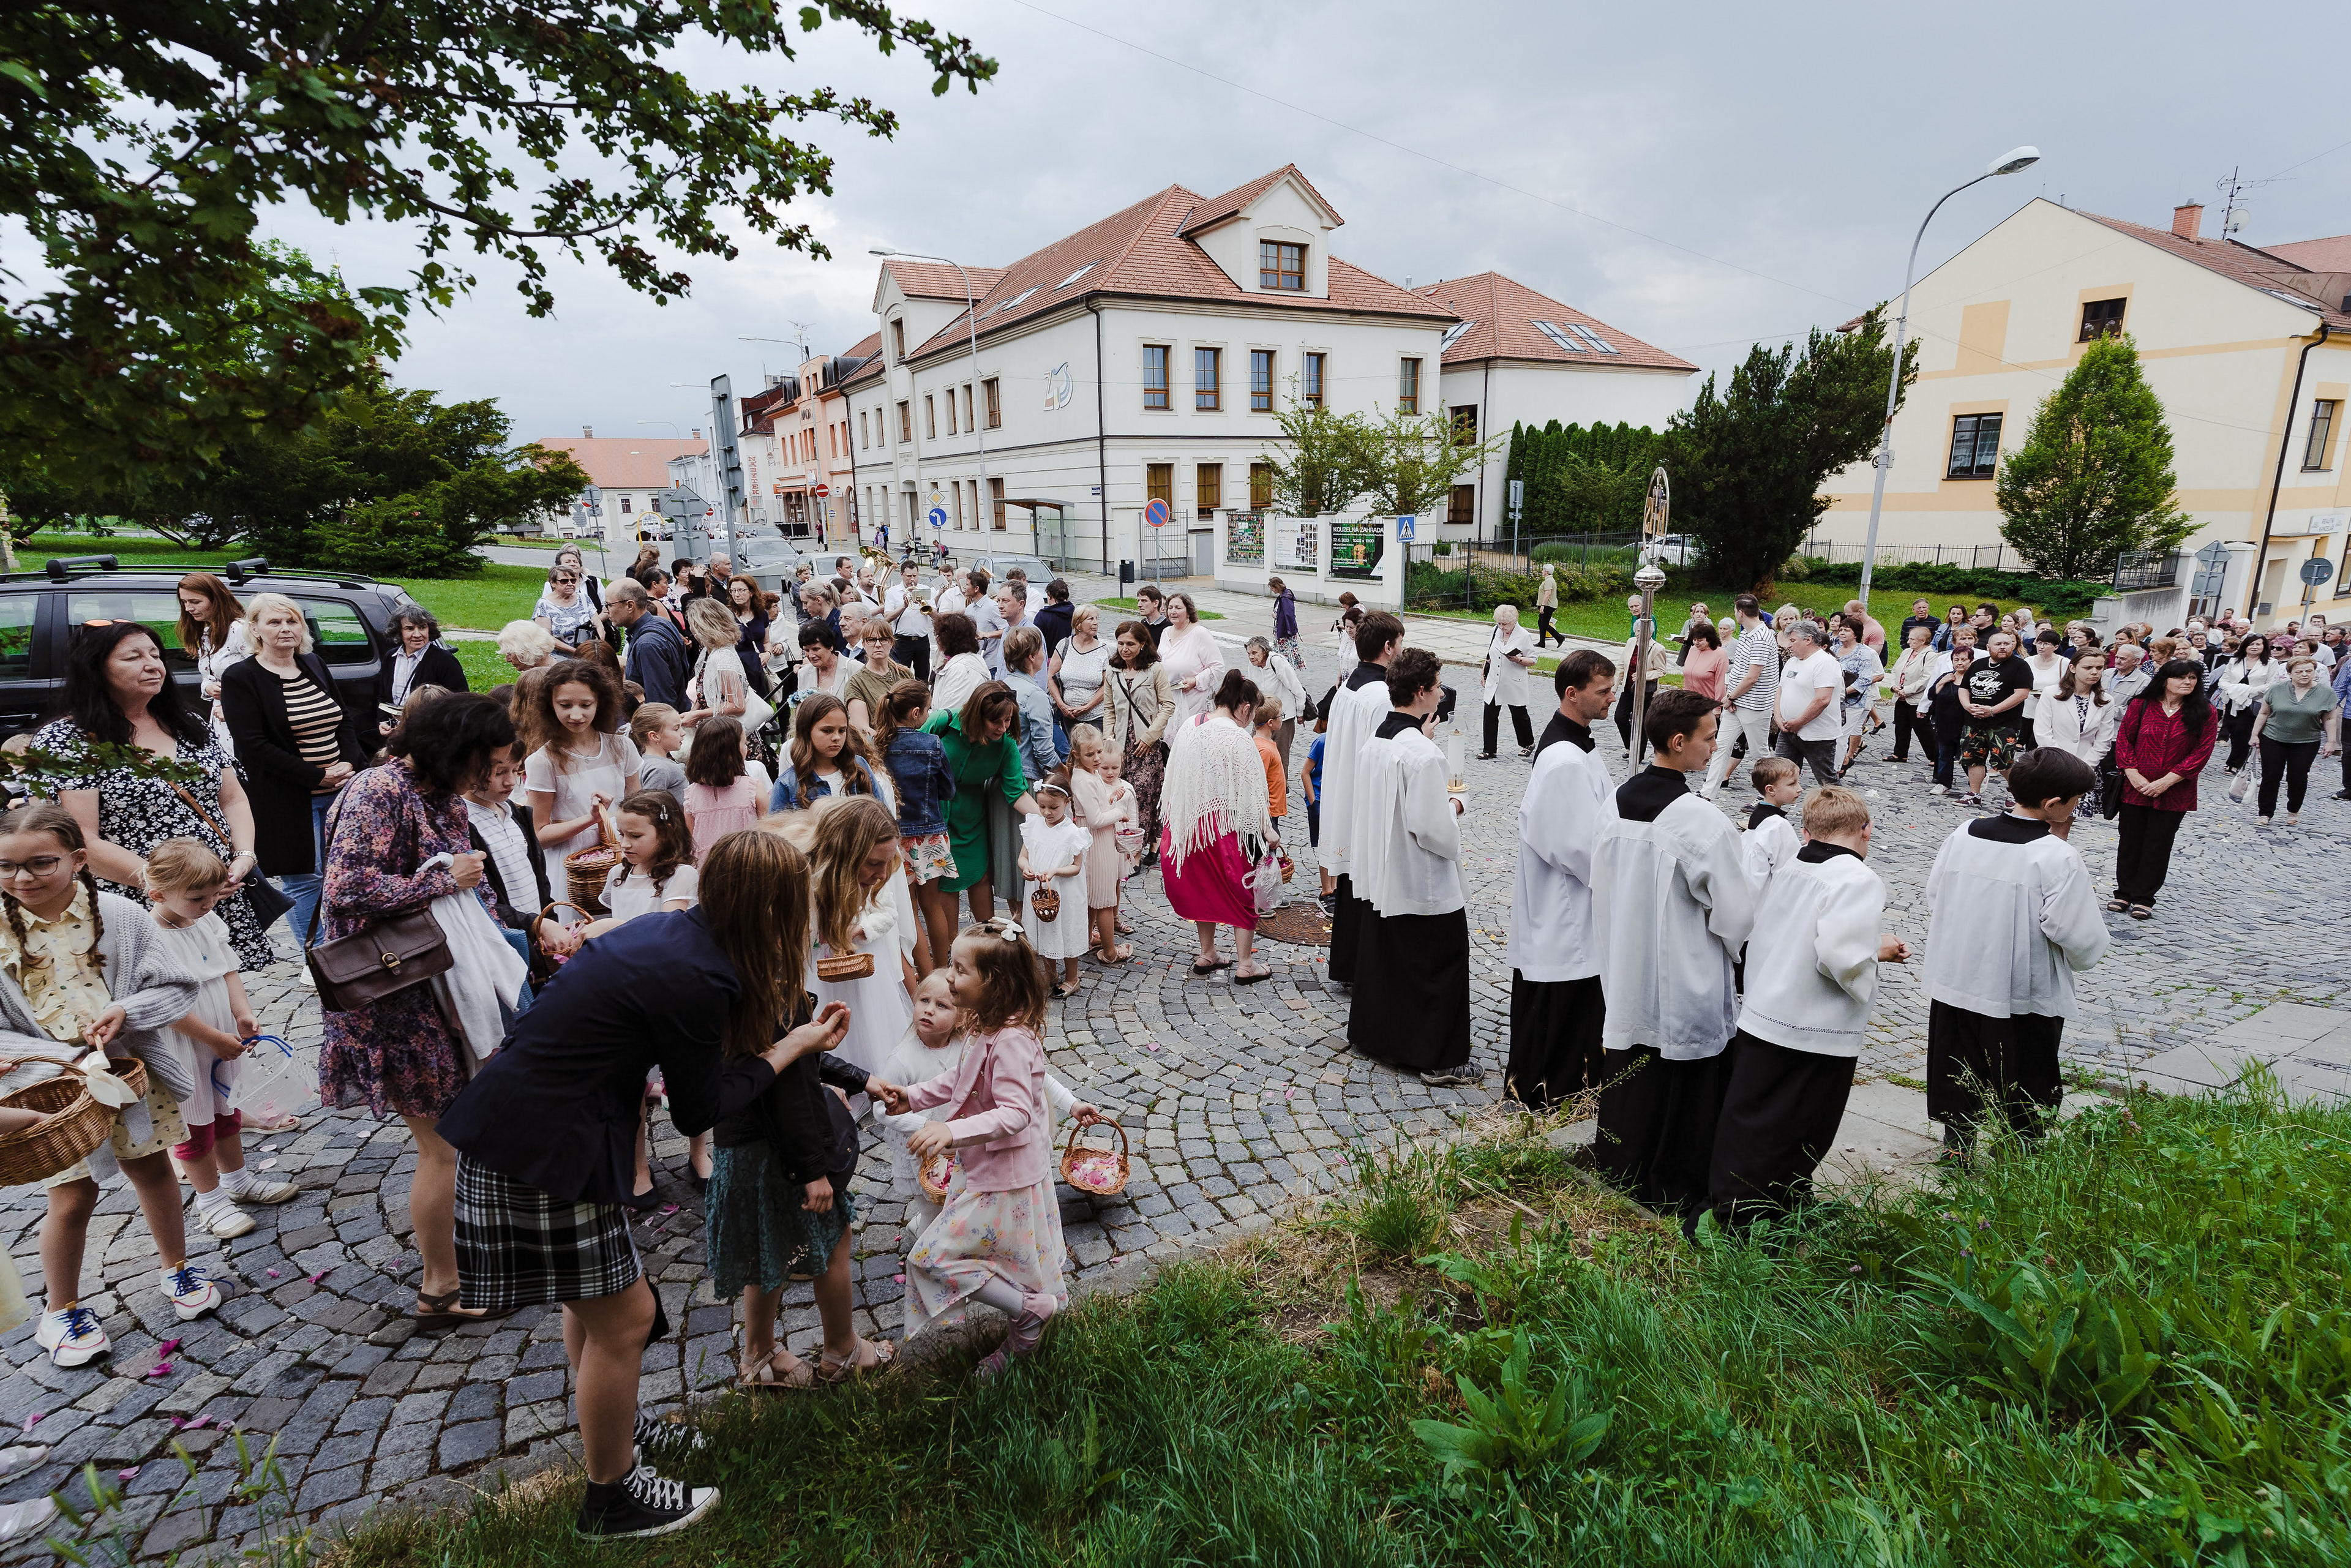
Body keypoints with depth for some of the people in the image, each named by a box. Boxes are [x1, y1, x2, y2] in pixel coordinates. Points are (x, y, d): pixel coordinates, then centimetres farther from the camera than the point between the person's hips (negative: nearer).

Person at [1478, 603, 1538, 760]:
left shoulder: (1523, 635, -12)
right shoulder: (1496, 631, 2)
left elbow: (1533, 660, -7)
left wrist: (1519, 660, -26)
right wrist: (1485, 673, 14)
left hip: (1514, 685, -4)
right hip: (1494, 682, 4)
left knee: (1519, 715, 11)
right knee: (1490, 715, 1)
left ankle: (1528, 744, 34)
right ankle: (1489, 750, 9)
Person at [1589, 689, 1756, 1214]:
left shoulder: (1617, 802, -3)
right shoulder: (1702, 822, -24)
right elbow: (1736, 914, -16)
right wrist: (1734, 945, 6)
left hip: (1627, 972, 7)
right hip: (1685, 983, -6)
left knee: (1628, 1076, 21)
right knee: (1685, 1087, 11)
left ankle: (1619, 1166, 37)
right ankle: (1673, 1189, 26)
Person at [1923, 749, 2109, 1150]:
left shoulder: (1962, 836, -4)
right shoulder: (2058, 858, -19)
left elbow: (1933, 902, 6)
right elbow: (2084, 940, -17)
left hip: (1953, 988, 5)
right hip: (2024, 1001, -4)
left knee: (1960, 1088, 20)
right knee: (2024, 1104, 15)